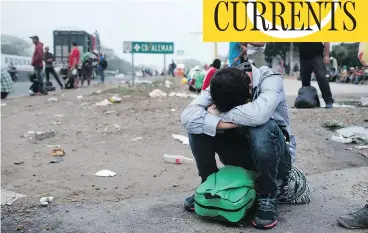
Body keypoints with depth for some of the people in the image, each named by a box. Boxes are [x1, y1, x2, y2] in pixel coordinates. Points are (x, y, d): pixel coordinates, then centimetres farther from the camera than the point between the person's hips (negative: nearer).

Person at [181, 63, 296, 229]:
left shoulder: (270, 80, -22)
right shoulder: (220, 86, -13)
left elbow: (259, 114, -44)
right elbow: (187, 117, -27)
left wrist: (219, 114, -30)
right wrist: (226, 123, -37)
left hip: (276, 157, -3)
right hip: (240, 153, 3)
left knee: (263, 128, -36)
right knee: (198, 124, -19)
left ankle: (267, 196, -14)